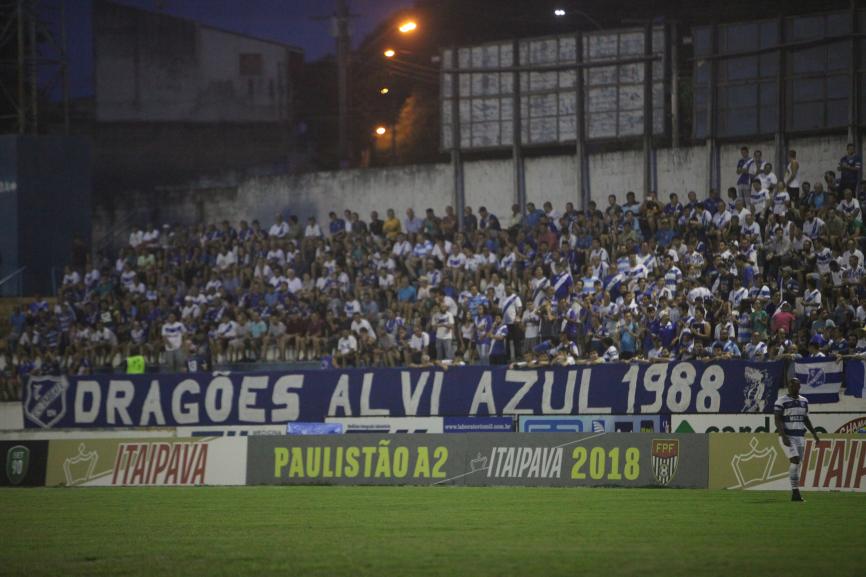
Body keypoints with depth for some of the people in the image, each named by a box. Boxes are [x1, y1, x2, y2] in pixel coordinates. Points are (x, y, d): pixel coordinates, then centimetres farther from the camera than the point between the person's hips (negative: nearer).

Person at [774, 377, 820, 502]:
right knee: (795, 460, -19)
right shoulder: (781, 401, -8)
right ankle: (795, 490, -17)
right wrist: (783, 436, -24)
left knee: (797, 463, 3)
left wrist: (814, 433, 13)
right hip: (786, 437, -6)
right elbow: (777, 420, -13)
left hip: (799, 437, 6)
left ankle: (794, 493, 7)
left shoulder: (803, 401, 11)